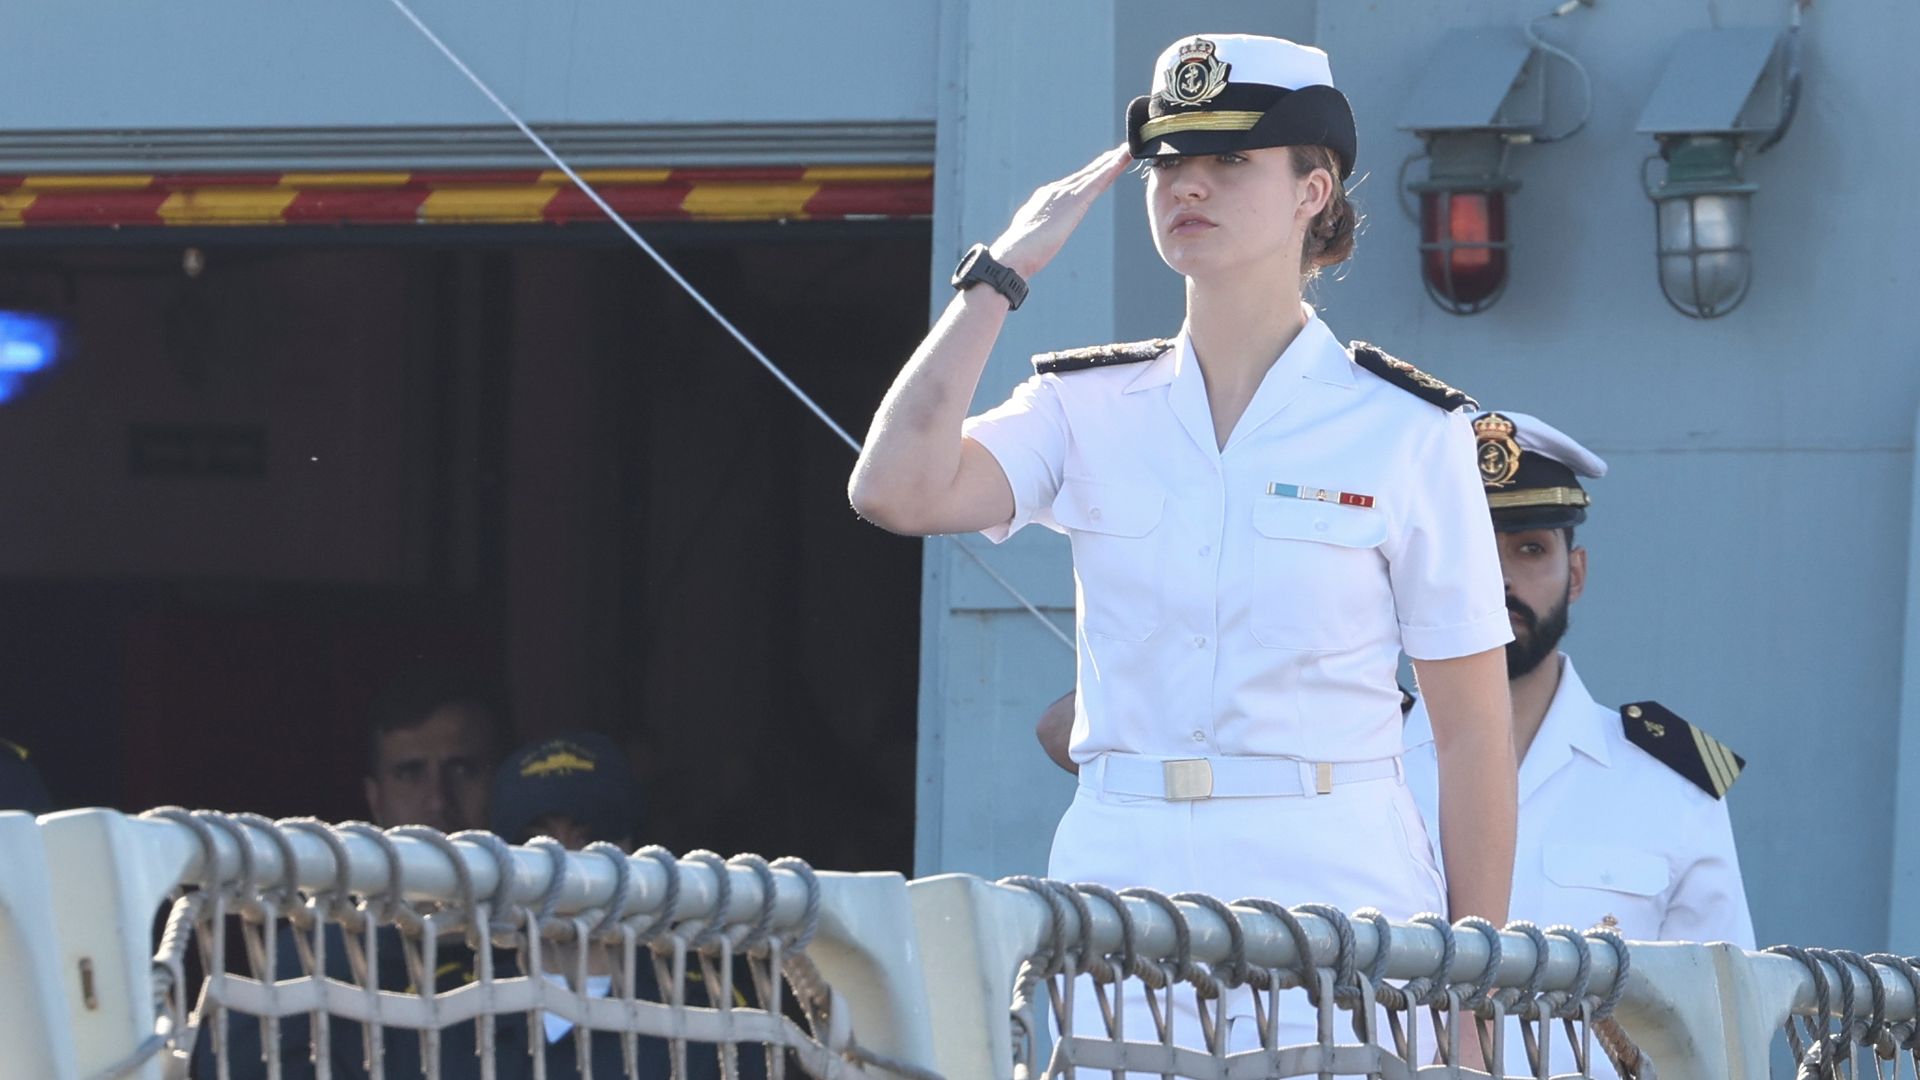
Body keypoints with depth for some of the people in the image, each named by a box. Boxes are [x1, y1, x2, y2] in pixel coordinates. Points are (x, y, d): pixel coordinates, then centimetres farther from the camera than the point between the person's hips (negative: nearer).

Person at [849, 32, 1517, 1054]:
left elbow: (1472, 726, 1)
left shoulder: (1405, 428, 1)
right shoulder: (1087, 406, 9)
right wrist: (1002, 271, -3)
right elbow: (897, 491, -10)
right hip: (1120, 883, 3)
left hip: (1334, 887, -3)